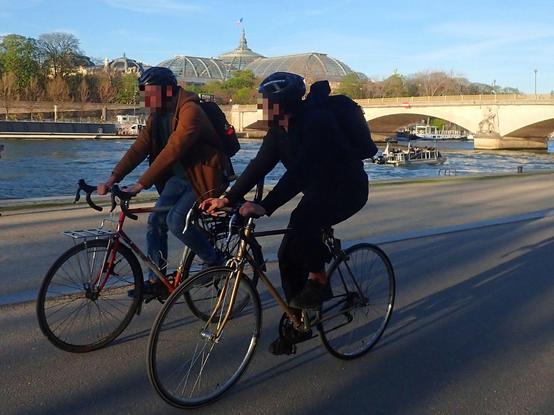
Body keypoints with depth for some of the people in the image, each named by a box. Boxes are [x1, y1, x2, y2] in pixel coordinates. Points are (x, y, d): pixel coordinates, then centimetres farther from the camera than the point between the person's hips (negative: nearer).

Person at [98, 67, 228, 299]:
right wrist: (112, 179, -15)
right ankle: (156, 282, 9)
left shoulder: (190, 111, -23)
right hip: (179, 176, 8)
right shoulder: (157, 116, 4)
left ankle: (215, 261, -1)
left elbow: (172, 151, -31)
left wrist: (141, 184, -33)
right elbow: (139, 149, -3)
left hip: (204, 176, -8)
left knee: (176, 221, -22)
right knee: (155, 222, -3)